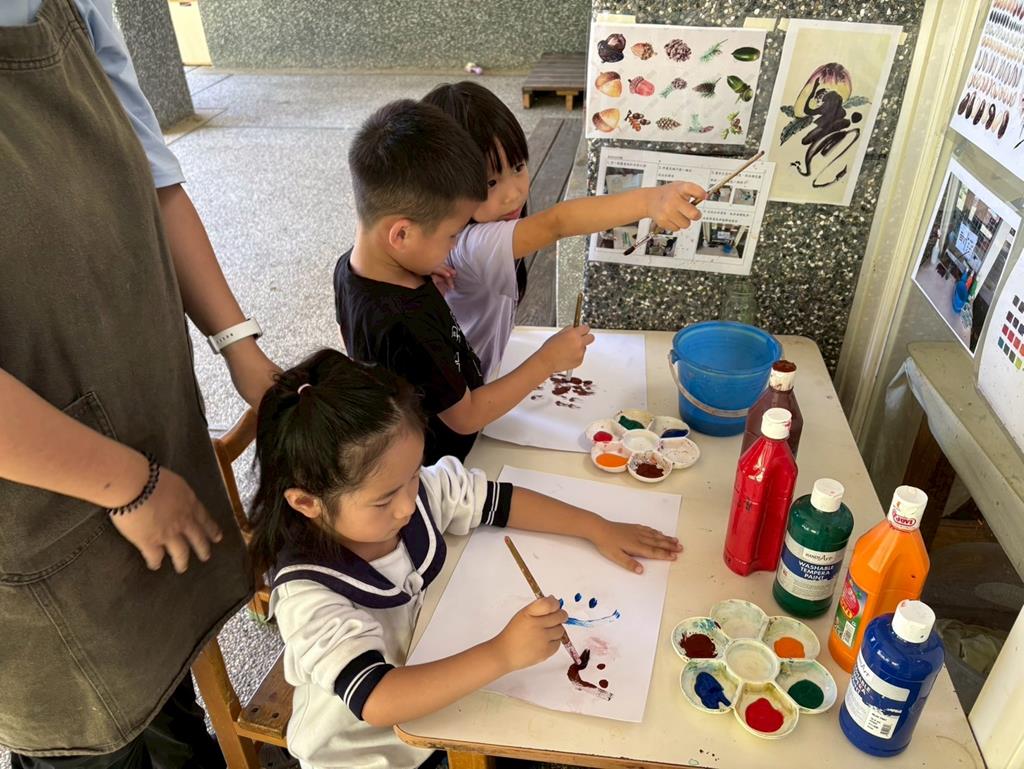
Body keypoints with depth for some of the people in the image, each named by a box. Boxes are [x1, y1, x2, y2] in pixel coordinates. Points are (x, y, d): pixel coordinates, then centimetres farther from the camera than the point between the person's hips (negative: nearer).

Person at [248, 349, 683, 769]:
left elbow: (498, 501, -5)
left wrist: (599, 529, -9)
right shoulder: (307, 595, -33)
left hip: (438, 696, 5)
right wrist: (502, 654, -48)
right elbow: (376, 701, -42)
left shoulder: (414, 487, -16)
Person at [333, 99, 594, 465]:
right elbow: (465, 417, -23)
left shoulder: (352, 267, -11)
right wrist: (547, 361, -18)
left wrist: (426, 284, -7)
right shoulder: (405, 328, -36)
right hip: (439, 471, -9)